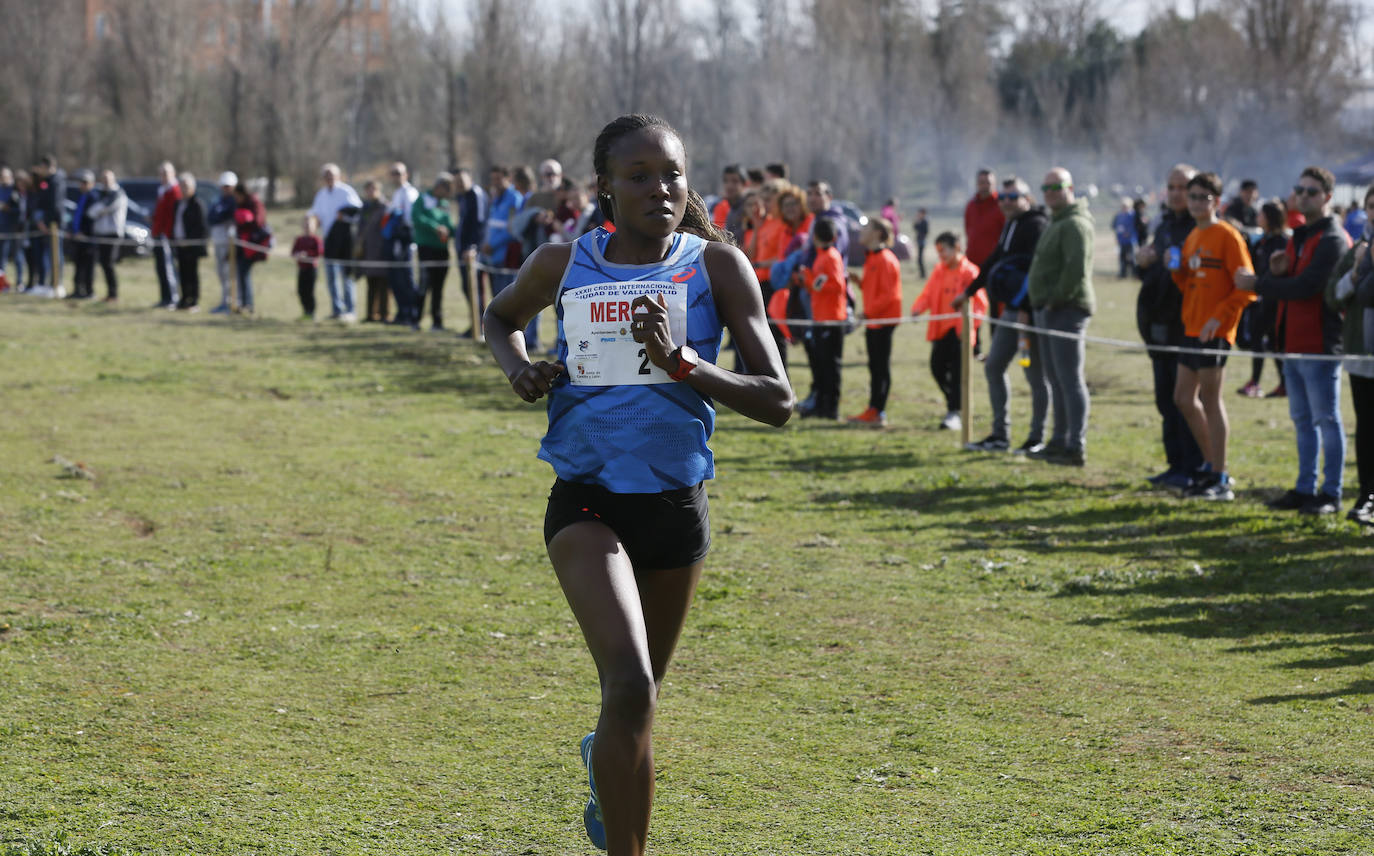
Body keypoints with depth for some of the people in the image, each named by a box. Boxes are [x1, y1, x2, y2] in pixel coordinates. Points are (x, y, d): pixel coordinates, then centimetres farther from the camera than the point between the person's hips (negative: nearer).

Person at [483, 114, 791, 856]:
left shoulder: (716, 266, -5)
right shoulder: (563, 264, -1)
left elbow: (778, 401, -9)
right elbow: (500, 317, 22)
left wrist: (682, 362, -24)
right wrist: (518, 369, -1)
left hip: (675, 505, 2)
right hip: (587, 502, -2)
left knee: (640, 692, 22)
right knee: (630, 686, -23)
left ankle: (606, 759, 58)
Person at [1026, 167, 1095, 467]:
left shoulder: (1075, 225, -14)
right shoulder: (1057, 223, 20)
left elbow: (1077, 270, -25)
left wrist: (1056, 299, -19)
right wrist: (1041, 304, 17)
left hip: (1066, 310, -11)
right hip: (1048, 310, 11)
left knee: (1070, 379, -9)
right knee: (1057, 380, 14)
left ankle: (1076, 447, -9)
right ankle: (1060, 441, 20)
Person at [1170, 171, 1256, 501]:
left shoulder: (1227, 236, -10)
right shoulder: (1192, 238, 15)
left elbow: (1246, 286, -15)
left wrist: (1218, 318, -22)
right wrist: (1176, 270, 0)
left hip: (1215, 331, -9)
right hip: (1192, 327, 9)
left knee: (1210, 399, -7)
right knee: (1184, 398, 12)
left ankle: (1220, 480, -2)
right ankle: (1211, 465, 24)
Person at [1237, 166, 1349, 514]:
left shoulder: (1332, 240, -12)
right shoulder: (1299, 237, 18)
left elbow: (1306, 286, -21)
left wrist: (1257, 284, -14)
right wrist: (1277, 274, -3)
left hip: (1320, 343, -9)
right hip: (1294, 343, 9)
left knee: (1326, 419, -4)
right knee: (1302, 420, 14)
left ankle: (1331, 494, 0)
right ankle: (1305, 489, 20)